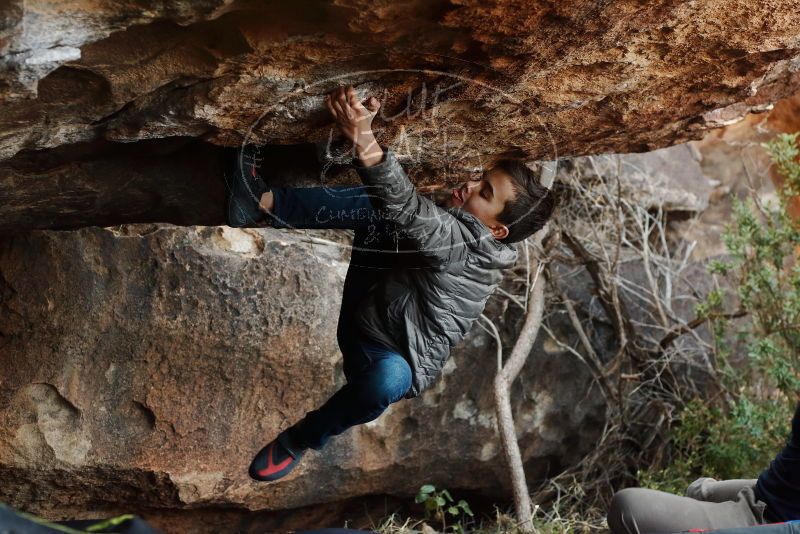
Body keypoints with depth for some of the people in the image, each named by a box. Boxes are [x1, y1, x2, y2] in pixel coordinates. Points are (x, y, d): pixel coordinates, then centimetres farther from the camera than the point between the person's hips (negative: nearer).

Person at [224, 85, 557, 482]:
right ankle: (263, 202, -17)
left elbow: (410, 210, -42)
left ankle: (300, 439, -18)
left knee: (389, 377, -46)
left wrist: (363, 141, -57)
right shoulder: (452, 219, 0)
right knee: (373, 205, -5)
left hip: (389, 360, -8)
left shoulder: (476, 247, -25)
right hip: (360, 313, 8)